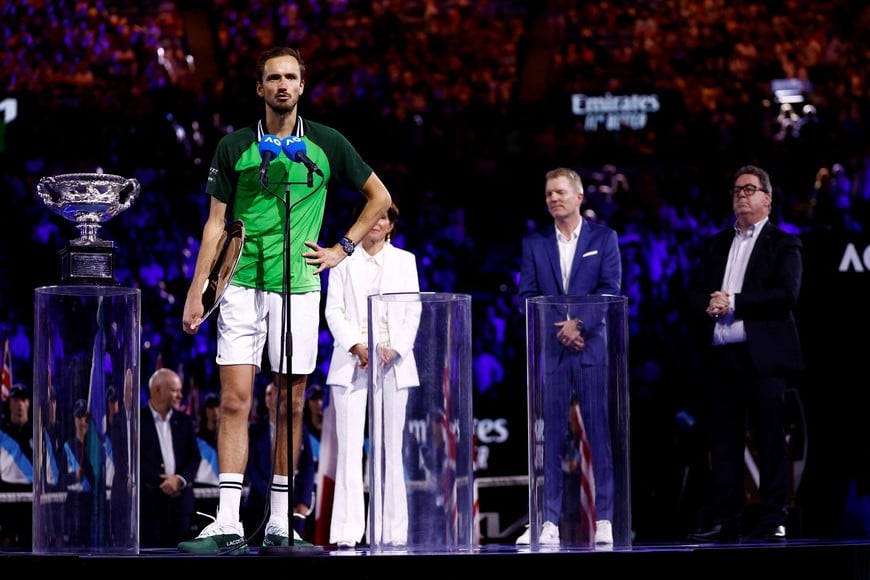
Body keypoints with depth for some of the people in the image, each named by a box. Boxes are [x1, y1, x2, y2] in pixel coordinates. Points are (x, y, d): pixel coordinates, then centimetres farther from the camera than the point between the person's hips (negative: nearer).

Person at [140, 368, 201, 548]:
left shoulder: (185, 421, 15)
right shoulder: (138, 420, 0)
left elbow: (194, 457, 8)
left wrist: (179, 479, -11)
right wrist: (160, 481, -16)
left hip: (180, 499, 4)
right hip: (149, 499, -4)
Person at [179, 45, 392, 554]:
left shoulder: (327, 145, 5)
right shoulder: (235, 147, 5)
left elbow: (379, 197, 16)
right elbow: (216, 222, 7)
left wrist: (342, 249, 8)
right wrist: (196, 290, 2)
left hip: (298, 288, 1)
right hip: (243, 286, 0)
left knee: (290, 404, 4)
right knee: (235, 401, -8)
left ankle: (280, 522, 11)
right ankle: (228, 524, -9)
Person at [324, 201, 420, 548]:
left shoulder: (404, 260, 14)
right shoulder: (343, 261, 12)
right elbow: (333, 310, 4)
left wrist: (395, 349, -10)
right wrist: (356, 346, -11)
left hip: (392, 361, 1)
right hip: (350, 361, -1)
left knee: (391, 447, 0)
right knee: (349, 447, -8)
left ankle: (393, 530, 1)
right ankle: (347, 530, -11)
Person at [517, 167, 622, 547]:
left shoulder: (603, 238, 7)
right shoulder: (535, 243, 12)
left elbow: (610, 289, -2)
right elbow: (527, 296, 5)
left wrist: (579, 323, -13)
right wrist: (558, 330, -8)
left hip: (592, 347, -2)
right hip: (550, 350, 2)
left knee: (601, 435, -3)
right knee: (549, 438, -1)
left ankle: (605, 520, 0)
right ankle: (549, 523, 0)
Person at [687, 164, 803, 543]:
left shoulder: (783, 244, 4)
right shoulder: (716, 244, 21)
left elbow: (786, 295, -10)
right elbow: (695, 293, 15)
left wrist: (733, 302, -12)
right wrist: (708, 306, -8)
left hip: (762, 355, -5)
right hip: (720, 355, 5)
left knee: (770, 439, -5)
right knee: (723, 441, 4)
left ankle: (773, 521, -3)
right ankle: (725, 523, 6)